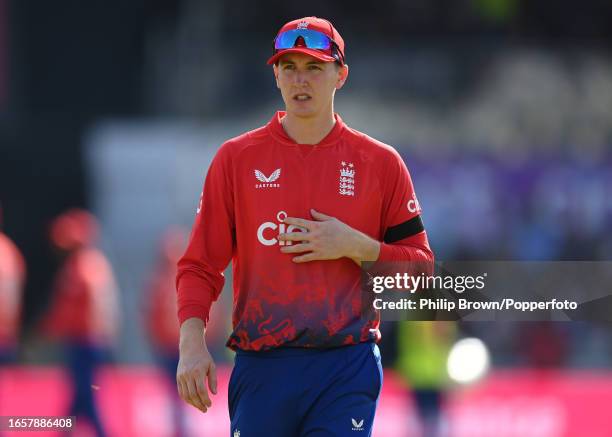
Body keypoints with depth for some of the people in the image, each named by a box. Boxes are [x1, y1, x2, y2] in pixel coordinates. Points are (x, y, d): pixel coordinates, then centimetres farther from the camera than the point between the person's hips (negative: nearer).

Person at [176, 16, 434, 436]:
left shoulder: (381, 163, 6)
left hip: (348, 368, -1)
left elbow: (420, 267, 7)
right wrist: (192, 342, -11)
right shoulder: (236, 158, 7)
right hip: (260, 368, 1)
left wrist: (355, 246, -10)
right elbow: (200, 265, 4)